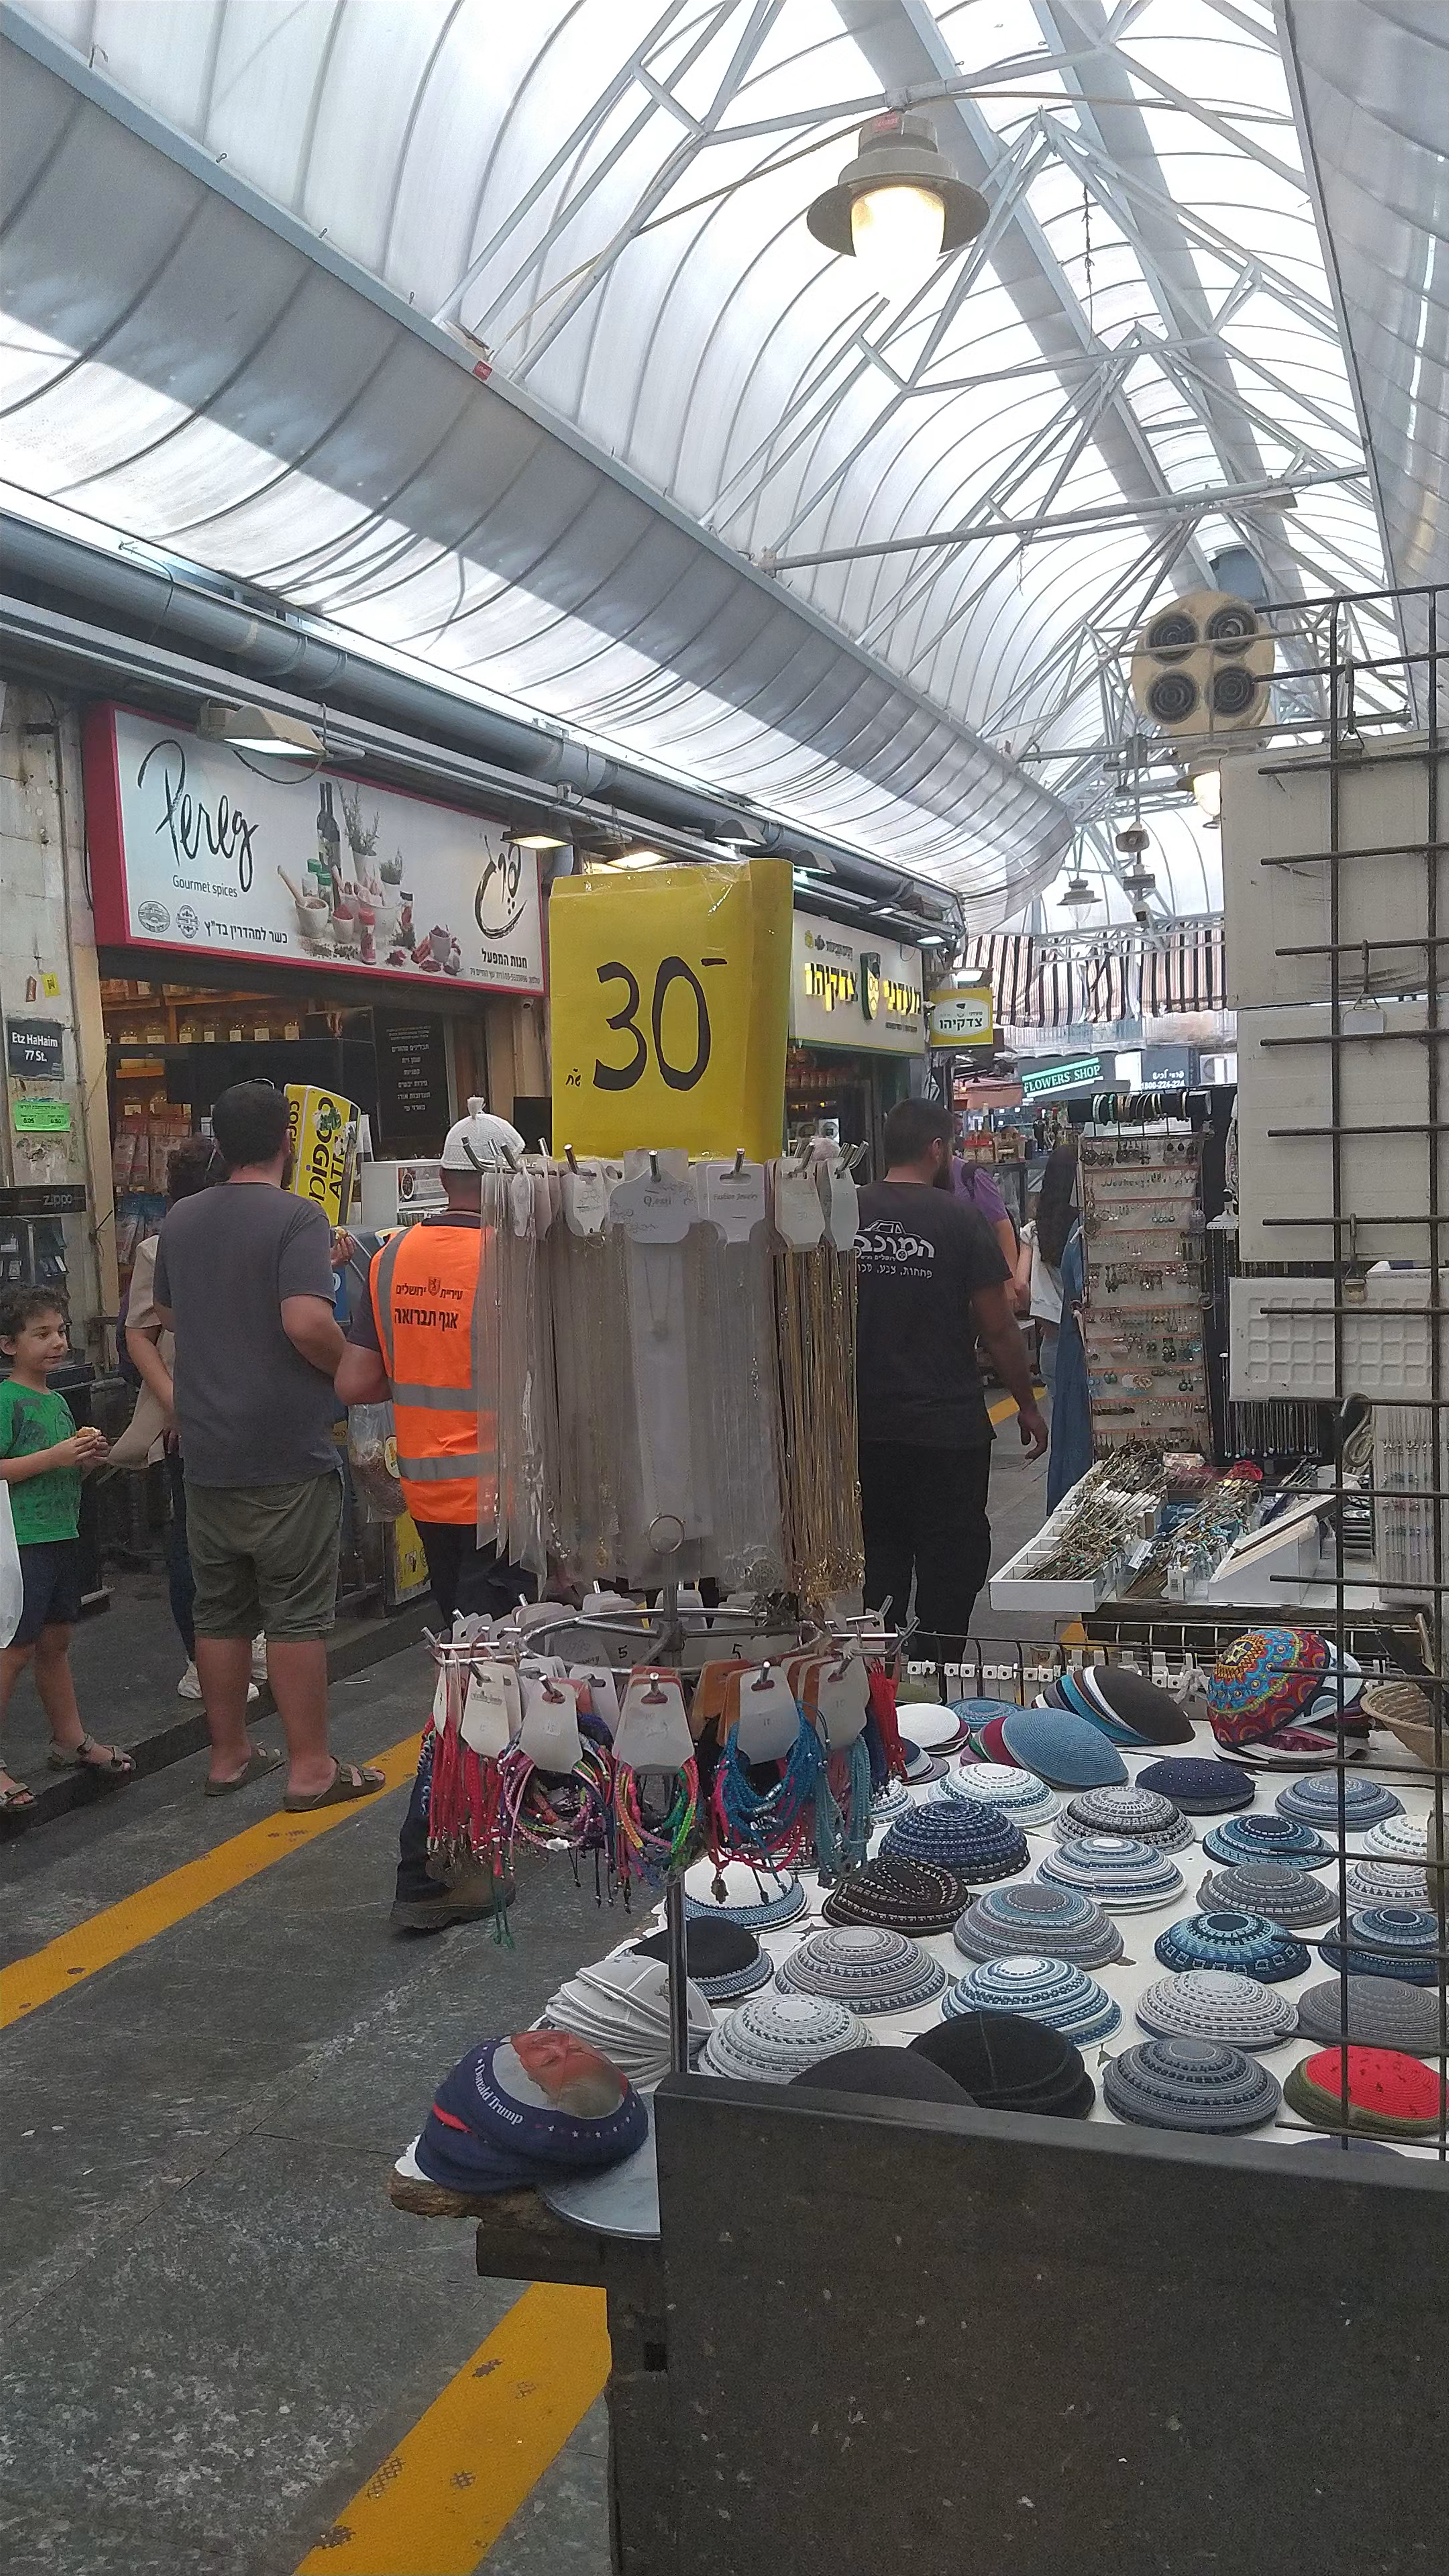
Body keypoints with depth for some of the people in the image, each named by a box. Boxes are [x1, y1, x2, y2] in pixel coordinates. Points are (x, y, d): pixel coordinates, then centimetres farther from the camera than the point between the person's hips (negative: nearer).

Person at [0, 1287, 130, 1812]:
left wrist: (85, 1460, 6)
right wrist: (53, 1457, -23)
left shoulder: (58, 1401, 15)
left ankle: (71, 1740, 27)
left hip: (62, 1536, 9)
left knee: (55, 1644, 18)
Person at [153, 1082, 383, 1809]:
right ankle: (311, 1769, 8)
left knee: (220, 1612, 14)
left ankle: (229, 1755, 24)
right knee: (296, 1616, 1)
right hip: (286, 1455, -6)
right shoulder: (297, 1217, -13)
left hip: (206, 1452, 6)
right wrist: (351, 1368, -9)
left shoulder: (181, 1221, 9)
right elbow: (307, 1321, -26)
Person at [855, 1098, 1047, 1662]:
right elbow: (998, 1329, -8)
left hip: (865, 1426, 4)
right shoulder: (959, 1220, -10)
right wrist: (1028, 1406, 6)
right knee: (950, 1563, 8)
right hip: (948, 1426, -4)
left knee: (879, 1558, 15)